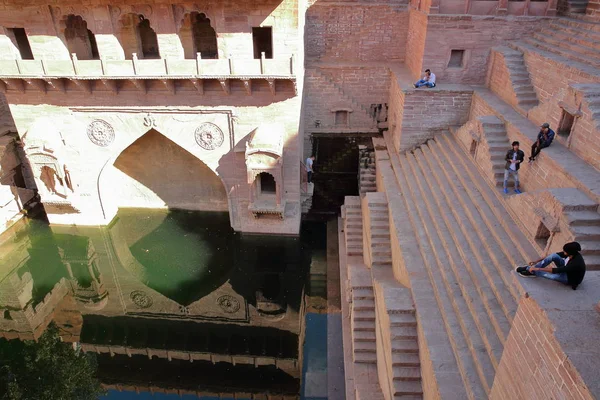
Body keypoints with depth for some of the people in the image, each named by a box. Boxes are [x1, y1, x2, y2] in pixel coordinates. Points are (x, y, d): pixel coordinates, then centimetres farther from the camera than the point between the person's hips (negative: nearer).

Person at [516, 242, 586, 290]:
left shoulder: (576, 263, -39)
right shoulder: (571, 253, -18)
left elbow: (556, 270, -41)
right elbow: (554, 255, -8)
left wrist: (537, 268, -39)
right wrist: (537, 261, -11)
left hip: (570, 279, -7)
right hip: (566, 270, 7)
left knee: (553, 276, -38)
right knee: (554, 256, -20)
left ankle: (532, 272, -11)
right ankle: (529, 268, -18)